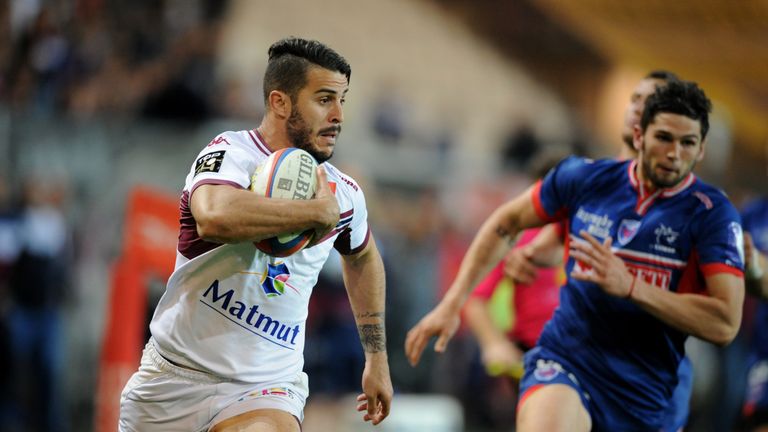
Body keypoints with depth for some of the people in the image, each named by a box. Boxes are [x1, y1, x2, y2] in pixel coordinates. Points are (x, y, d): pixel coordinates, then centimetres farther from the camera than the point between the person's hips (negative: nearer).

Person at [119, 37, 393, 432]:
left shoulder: (343, 195, 4)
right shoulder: (231, 154, -13)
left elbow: (362, 257, 28)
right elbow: (215, 217, -38)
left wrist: (377, 357, 27)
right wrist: (318, 212, -26)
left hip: (266, 388, 2)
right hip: (174, 374, -2)